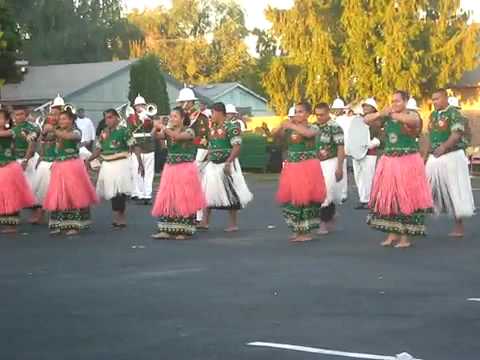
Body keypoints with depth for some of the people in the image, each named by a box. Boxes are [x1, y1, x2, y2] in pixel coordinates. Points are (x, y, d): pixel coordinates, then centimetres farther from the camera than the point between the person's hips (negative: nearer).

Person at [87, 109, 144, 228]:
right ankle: (118, 217, 17)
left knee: (120, 192, -7)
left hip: (120, 164, -6)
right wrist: (88, 160, 1)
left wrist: (140, 162, -17)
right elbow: (98, 150, 14)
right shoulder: (103, 133, 10)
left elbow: (134, 147, -9)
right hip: (107, 165, 6)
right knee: (111, 192, 7)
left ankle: (121, 218, 2)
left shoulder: (123, 131, -7)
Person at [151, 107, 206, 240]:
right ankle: (166, 229, 5)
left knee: (183, 199, -4)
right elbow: (156, 137, -7)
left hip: (185, 169, -6)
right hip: (170, 168, 6)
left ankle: (184, 230, 3)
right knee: (167, 199, 2)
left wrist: (163, 127, -28)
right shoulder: (168, 131, 10)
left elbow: (177, 136, -25)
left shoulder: (189, 131, -6)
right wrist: (156, 128, -25)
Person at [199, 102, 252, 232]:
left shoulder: (231, 128, -13)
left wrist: (228, 162, -25)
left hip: (226, 165, -8)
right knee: (208, 193, 7)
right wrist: (208, 161, 15)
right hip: (212, 165, 8)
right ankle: (205, 221, 14)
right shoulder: (213, 128, 13)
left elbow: (237, 147, -19)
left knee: (230, 194, -1)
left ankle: (234, 224, 7)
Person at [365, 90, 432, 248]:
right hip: (389, 162, 5)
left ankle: (406, 236, 1)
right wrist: (381, 113, -11)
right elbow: (367, 120, 6)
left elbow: (413, 121, -28)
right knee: (387, 198, 7)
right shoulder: (387, 117, 10)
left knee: (406, 198, -5)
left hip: (407, 163, -5)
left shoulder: (411, 115, -4)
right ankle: (392, 234, 17)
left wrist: (393, 115, -21)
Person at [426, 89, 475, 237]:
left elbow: (457, 134, -21)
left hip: (452, 157, -7)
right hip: (434, 158, 7)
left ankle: (459, 226, 8)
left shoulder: (454, 114, -10)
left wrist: (444, 147, -29)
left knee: (455, 191, 0)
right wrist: (427, 153, 13)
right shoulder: (433, 115, 13)